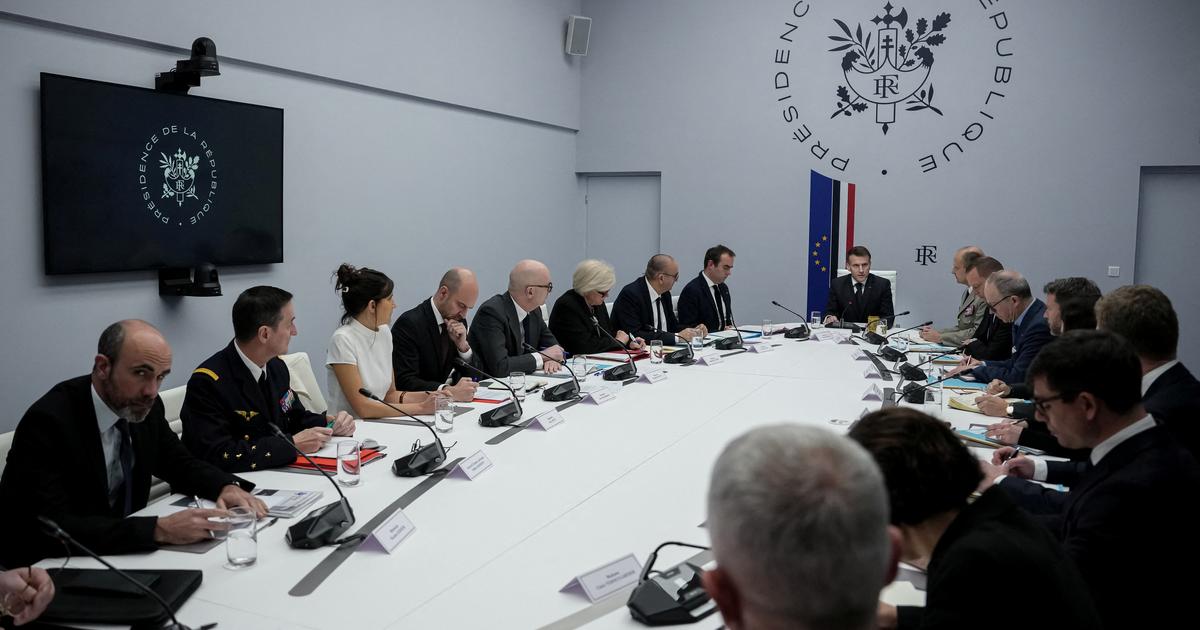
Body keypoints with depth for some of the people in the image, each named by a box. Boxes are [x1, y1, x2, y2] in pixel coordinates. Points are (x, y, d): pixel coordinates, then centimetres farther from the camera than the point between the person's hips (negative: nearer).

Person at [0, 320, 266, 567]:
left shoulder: (146, 406, -4)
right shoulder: (47, 421, -22)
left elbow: (179, 463, 10)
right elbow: (54, 527, -30)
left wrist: (227, 487, -11)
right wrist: (160, 529, -38)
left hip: (120, 551, 6)